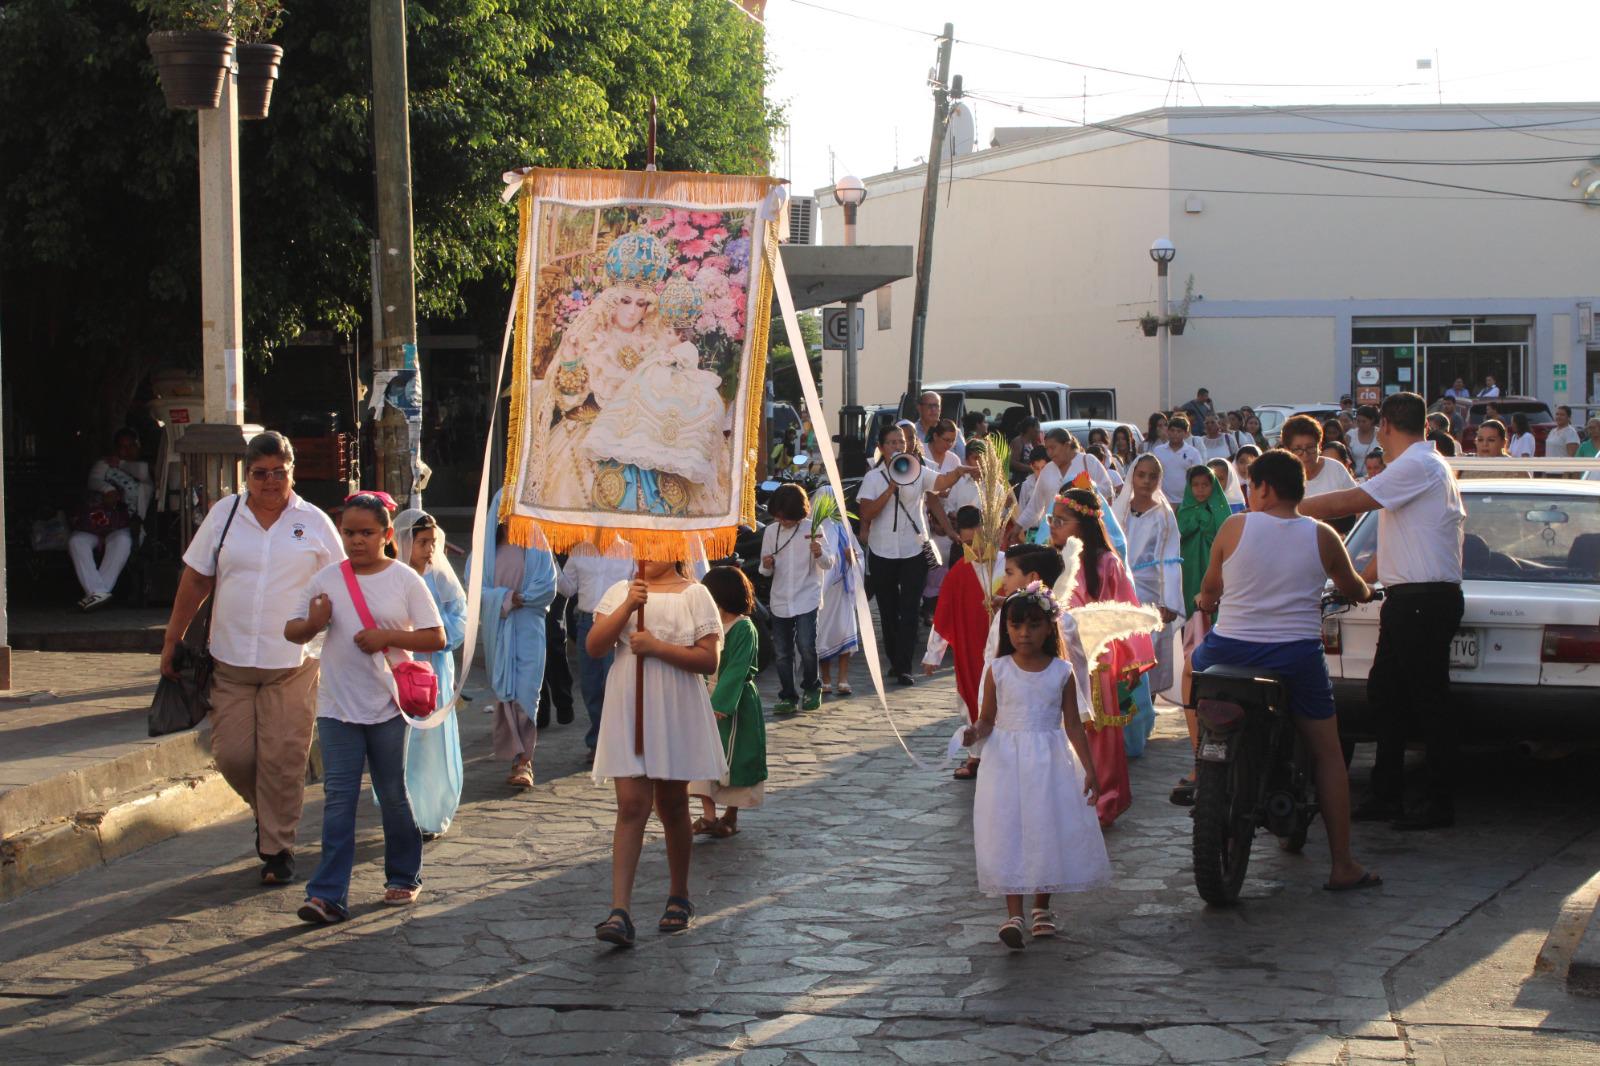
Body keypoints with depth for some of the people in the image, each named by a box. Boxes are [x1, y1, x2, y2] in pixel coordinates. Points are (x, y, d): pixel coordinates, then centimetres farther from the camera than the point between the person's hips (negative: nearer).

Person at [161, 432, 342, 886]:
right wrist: (172, 641, 10)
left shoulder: (314, 523, 3)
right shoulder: (224, 515, 7)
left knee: (282, 760, -4)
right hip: (230, 661, 2)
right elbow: (196, 579, 10)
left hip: (291, 664, -2)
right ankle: (267, 812, 30)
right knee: (232, 755, 1)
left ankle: (277, 848, 9)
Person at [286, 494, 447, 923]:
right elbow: (292, 632, 11)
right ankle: (328, 894, -7)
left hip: (389, 706, -1)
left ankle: (404, 877, 27)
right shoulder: (327, 579, 5)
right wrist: (312, 624, -12)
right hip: (337, 707, 1)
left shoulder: (405, 580, -2)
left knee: (393, 796, 9)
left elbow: (436, 638, -4)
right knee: (338, 799, -4)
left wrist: (387, 637, -17)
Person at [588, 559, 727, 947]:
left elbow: (709, 659, -9)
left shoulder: (694, 595, -2)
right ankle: (620, 911, -13)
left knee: (672, 806, 10)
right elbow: (594, 646, -3)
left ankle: (679, 898, 28)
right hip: (628, 712, 1)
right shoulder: (620, 592, 8)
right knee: (631, 805, -7)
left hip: (676, 714, -1)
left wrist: (657, 647, -18)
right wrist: (627, 607, -14)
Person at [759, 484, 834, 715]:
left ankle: (811, 688, 9)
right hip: (780, 600, 4)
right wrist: (766, 566, -11)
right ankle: (787, 697, 15)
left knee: (806, 646, -14)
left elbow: (829, 564, -5)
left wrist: (820, 553, -27)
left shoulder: (812, 529, -5)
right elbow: (766, 571, 12)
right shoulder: (770, 532, 5)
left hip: (807, 598, -4)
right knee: (783, 653, 5)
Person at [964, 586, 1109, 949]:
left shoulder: (1062, 672, -2)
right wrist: (976, 732, -21)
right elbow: (988, 719, 2)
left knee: (1049, 833, 6)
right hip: (1008, 761, -1)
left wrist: (1089, 769, 0)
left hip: (1050, 764, 1)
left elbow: (1073, 725, 2)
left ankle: (1041, 908, 25)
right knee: (1008, 834, -6)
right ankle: (1014, 915, -5)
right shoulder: (998, 671, -3)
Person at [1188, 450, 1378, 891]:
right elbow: (1354, 589, 17)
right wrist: (1366, 594, 43)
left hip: (1231, 651, 0)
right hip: (1298, 656, 0)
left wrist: (1205, 600, 35)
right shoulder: (1322, 537, 0)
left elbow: (1209, 590, 10)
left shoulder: (1235, 527, -3)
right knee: (1327, 754, 10)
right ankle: (1342, 866, 7)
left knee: (1193, 662, 34)